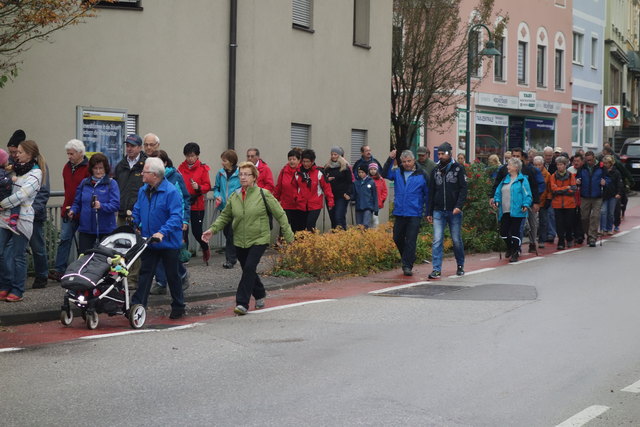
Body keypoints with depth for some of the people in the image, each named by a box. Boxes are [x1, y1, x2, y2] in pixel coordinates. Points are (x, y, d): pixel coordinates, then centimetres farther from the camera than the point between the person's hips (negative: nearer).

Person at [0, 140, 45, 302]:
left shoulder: (35, 173, -7)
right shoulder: (16, 169, 16)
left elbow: (21, 195, -16)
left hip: (22, 220, -7)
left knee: (18, 256, 0)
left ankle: (17, 291, 7)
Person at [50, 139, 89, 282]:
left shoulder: (89, 168, -10)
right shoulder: (67, 167, 13)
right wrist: (66, 207, 12)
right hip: (68, 211, 6)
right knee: (64, 239, 0)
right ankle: (59, 270, 0)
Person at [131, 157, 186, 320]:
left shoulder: (171, 192, -17)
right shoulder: (143, 190, 6)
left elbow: (176, 216, -24)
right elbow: (137, 211, 17)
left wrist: (162, 233, -33)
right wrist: (134, 225, 0)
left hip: (169, 242, -6)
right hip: (148, 242, 6)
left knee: (172, 275, 8)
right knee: (145, 273, 3)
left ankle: (178, 307, 22)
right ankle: (137, 305, 3)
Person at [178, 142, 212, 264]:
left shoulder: (203, 168, 0)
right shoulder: (181, 168, 6)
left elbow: (208, 186, -2)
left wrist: (199, 187, -20)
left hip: (197, 205, -2)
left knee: (196, 231, 0)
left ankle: (205, 248, 29)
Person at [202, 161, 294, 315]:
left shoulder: (263, 194, -7)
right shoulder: (234, 197, 4)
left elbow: (280, 214, -2)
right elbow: (225, 216, 11)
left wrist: (288, 235, -1)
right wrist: (213, 229, -4)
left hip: (259, 239, -5)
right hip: (240, 241, 5)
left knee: (249, 268, -18)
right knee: (247, 270, 13)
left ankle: (242, 303, -16)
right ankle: (260, 294, 38)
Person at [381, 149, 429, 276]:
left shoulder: (421, 175, 2)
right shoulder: (397, 173, 9)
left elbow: (427, 193, 6)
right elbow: (385, 174, -9)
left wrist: (427, 212, 2)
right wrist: (390, 160, -19)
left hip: (414, 214, -3)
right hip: (399, 212, 3)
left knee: (411, 240, -5)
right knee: (397, 238, 10)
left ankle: (408, 266, -2)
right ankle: (406, 259, 30)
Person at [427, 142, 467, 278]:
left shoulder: (458, 168, -1)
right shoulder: (436, 170, 11)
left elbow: (463, 189, -6)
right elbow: (431, 192, 15)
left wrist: (459, 206, -19)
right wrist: (429, 212, 12)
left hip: (454, 212, -3)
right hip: (438, 212, 3)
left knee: (457, 240, 7)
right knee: (437, 240, -6)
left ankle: (460, 265, 26)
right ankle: (437, 269, -6)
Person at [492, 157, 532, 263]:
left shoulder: (522, 180, -1)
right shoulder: (505, 179, 17)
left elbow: (527, 194, -6)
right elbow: (498, 192, 20)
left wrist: (526, 204, -19)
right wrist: (496, 200, 4)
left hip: (516, 211, -6)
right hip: (505, 212, 6)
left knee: (515, 232, -5)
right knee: (503, 232, 4)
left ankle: (515, 253, 4)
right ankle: (510, 248, 30)